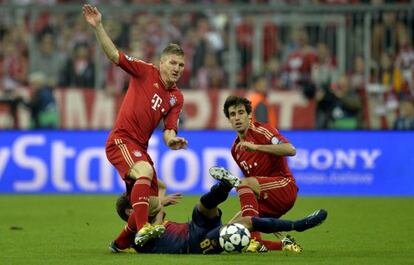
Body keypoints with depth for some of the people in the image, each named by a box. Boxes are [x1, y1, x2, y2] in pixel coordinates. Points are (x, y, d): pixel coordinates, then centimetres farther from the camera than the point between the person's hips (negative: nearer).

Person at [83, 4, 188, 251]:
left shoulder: (177, 97, 10)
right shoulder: (145, 72, -3)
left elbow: (169, 131, 6)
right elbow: (114, 54, -9)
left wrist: (172, 140, -18)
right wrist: (98, 26, -20)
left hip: (140, 147, 7)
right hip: (121, 139, -7)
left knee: (152, 203, 7)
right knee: (145, 171, -34)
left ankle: (122, 242, 27)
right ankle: (141, 231, -41)